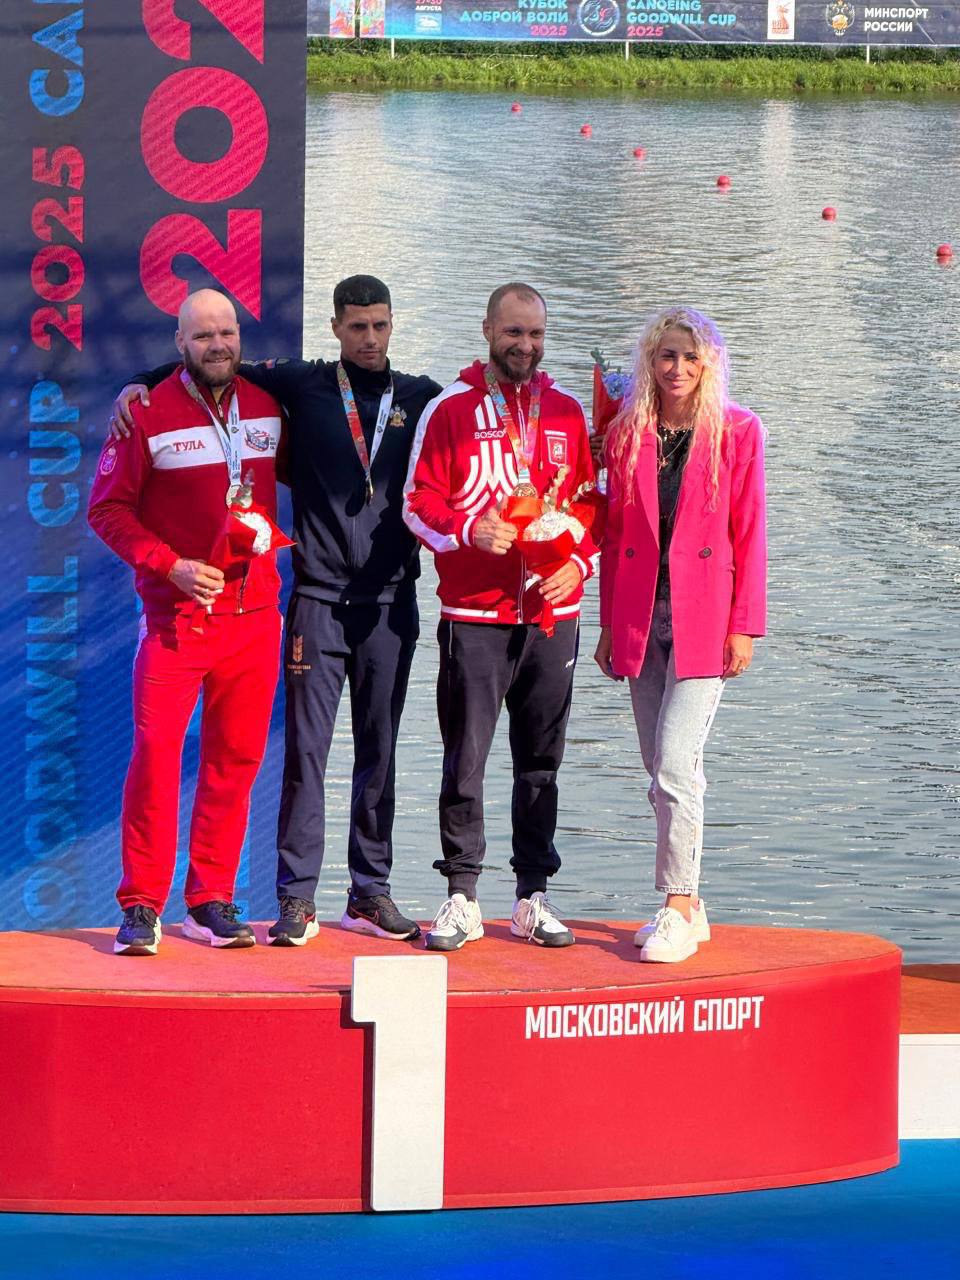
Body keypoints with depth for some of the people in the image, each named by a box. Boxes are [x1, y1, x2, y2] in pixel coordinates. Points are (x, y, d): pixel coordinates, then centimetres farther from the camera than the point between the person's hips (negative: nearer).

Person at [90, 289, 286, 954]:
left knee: (236, 758, 5)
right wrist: (171, 566, -14)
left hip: (254, 612, 4)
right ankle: (142, 906, -3)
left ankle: (212, 900, 12)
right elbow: (107, 508, -4)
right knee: (156, 753, -10)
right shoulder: (149, 415, -5)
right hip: (177, 616, -4)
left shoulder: (268, 408, 9)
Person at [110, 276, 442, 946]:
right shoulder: (301, 384, 5)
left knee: (380, 749, 7)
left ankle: (371, 893, 13)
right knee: (306, 746, -5)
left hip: (390, 598, 2)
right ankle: (298, 898, -4)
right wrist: (140, 384, -3)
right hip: (320, 596, -2)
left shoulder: (421, 399, 10)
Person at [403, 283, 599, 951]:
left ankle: (533, 897, 12)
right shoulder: (451, 410, 2)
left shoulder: (567, 412, 11)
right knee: (466, 761, -3)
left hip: (551, 613, 3)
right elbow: (419, 501, 0)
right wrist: (468, 531, -18)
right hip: (473, 614, -3)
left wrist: (580, 563, -2)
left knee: (541, 763, 6)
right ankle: (462, 898, 2)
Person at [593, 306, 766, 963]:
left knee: (675, 762, -14)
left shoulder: (737, 431, -1)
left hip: (703, 614, -4)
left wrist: (745, 625, -6)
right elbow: (614, 534, 12)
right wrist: (609, 624, 9)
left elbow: (750, 533, -1)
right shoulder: (628, 434, 8)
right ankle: (689, 905, 16)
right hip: (640, 615, 4)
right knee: (664, 769, 8)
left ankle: (678, 910, -10)